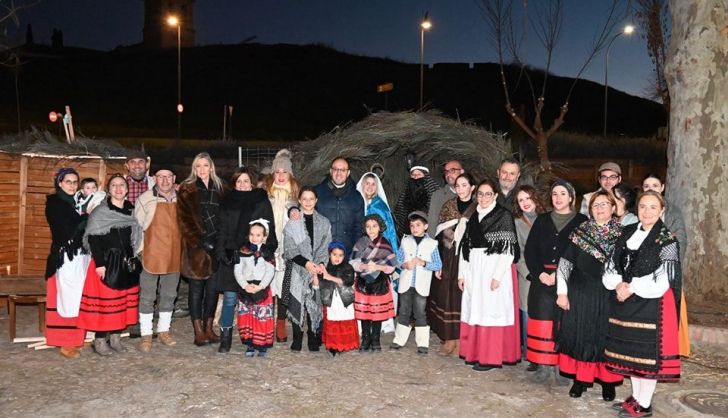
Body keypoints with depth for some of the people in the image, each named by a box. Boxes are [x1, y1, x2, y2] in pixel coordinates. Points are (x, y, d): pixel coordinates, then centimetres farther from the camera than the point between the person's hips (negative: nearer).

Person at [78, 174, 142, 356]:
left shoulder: (131, 210, 8)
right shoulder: (100, 212, -7)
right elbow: (93, 240, -12)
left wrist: (131, 258, 9)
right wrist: (99, 263, -18)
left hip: (126, 263, 5)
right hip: (106, 262, -5)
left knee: (123, 299, 8)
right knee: (104, 300, -2)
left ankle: (115, 337, 19)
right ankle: (99, 340, 8)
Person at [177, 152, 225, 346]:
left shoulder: (219, 188, 14)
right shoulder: (187, 190, 2)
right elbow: (185, 219, -6)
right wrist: (200, 242, -13)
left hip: (216, 246, 4)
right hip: (196, 247, -3)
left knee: (212, 288, 6)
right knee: (197, 289, 1)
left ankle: (208, 328, 16)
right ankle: (198, 331, 5)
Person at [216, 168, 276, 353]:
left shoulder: (262, 202, 6)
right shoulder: (227, 202, 12)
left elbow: (269, 229, 4)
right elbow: (222, 229, 12)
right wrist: (221, 251, 1)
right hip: (231, 256, 1)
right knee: (229, 297, 0)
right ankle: (225, 338, 10)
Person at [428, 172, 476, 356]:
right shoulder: (448, 206, 5)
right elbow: (439, 235, 4)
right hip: (447, 259, 2)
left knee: (462, 298, 1)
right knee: (446, 297, 3)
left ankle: (460, 340, 13)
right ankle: (449, 339, 14)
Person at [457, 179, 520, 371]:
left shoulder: (504, 215, -6)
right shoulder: (474, 217, 12)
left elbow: (508, 249, -11)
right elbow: (465, 247, 13)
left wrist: (497, 276, -18)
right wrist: (461, 274, 9)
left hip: (495, 270, -6)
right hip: (474, 271, 6)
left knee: (492, 312, -3)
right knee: (474, 311, 9)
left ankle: (491, 357, 5)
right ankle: (474, 353, 20)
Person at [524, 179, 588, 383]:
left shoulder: (581, 221, 2)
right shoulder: (542, 220, 12)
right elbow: (529, 249, 8)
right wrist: (539, 273, -7)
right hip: (542, 278, 3)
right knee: (543, 321, 2)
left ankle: (562, 367, 9)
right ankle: (544, 366, 9)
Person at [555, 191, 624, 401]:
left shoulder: (621, 234, 0)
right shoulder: (580, 232, 1)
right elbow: (564, 263, 1)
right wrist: (562, 292, -3)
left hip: (609, 296, 0)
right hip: (580, 294, 1)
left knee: (606, 335, 7)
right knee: (579, 334, 6)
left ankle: (607, 380, 22)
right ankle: (580, 378, 19)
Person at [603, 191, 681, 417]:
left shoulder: (667, 240, -8)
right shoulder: (627, 232, 8)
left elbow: (662, 280, -13)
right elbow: (613, 264, 7)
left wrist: (631, 288, -14)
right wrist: (619, 284, -12)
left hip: (652, 304, -6)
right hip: (626, 301, 6)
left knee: (648, 352, 1)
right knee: (631, 350, 13)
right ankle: (636, 397, 28)